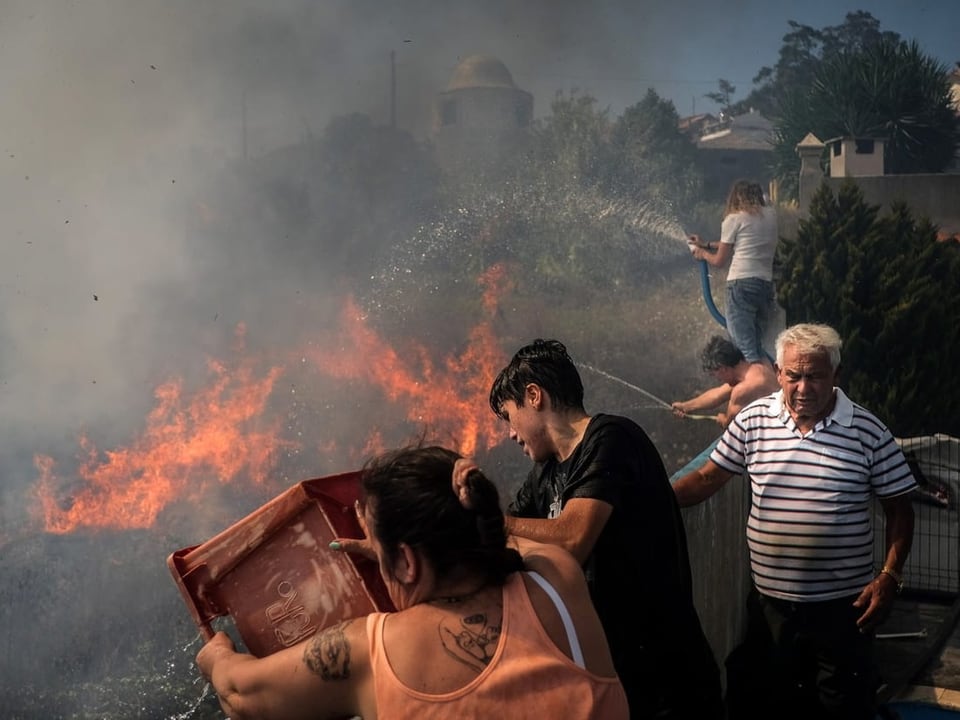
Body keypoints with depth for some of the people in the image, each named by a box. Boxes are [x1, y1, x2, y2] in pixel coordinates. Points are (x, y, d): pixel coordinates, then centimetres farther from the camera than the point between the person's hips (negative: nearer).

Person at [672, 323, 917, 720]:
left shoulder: (868, 432, -7)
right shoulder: (752, 420, -2)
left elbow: (899, 509, -1)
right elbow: (708, 477, 5)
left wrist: (889, 577, -9)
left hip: (842, 604, -2)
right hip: (768, 601, 2)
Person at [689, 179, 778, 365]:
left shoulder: (734, 219, 2)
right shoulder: (770, 214, 17)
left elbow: (719, 261, 8)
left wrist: (703, 253, 29)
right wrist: (707, 245, 38)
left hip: (742, 284, -6)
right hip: (766, 285, 6)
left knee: (746, 349, -12)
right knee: (756, 346, 13)